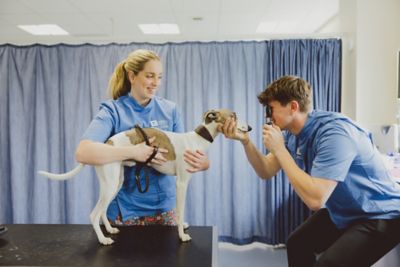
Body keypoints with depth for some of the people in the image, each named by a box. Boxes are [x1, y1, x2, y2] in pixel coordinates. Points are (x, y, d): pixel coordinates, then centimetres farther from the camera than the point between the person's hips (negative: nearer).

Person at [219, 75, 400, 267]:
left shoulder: (334, 133, -32)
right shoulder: (292, 133, -4)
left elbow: (315, 200, -37)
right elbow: (266, 172, 1)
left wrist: (279, 149, -32)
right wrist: (245, 141, -14)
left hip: (379, 216, -8)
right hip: (343, 213, 9)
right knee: (297, 244, 17)